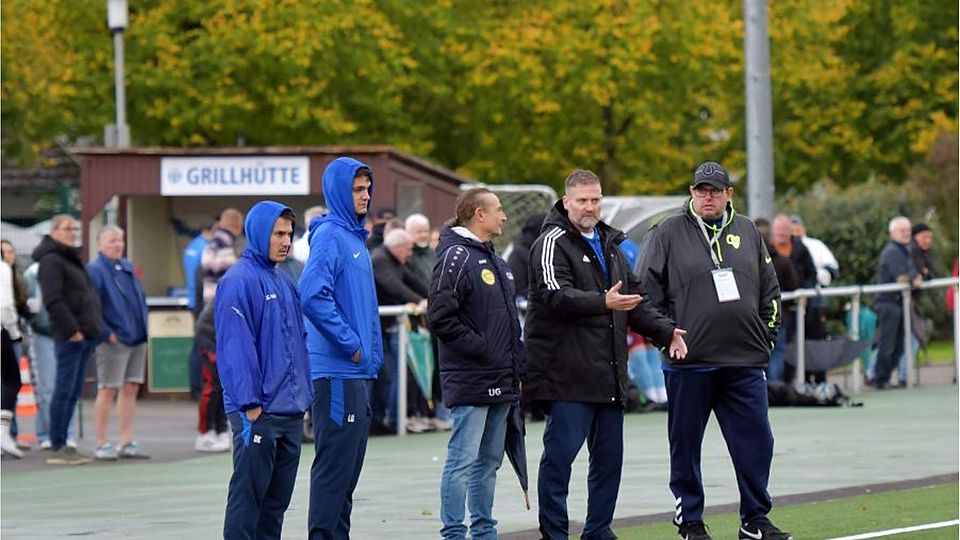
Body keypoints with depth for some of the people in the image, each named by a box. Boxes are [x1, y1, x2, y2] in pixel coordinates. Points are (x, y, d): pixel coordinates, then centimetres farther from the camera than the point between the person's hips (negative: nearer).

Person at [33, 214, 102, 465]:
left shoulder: (71, 259, 22)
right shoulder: (51, 261, -8)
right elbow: (53, 300, -17)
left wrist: (94, 327, 15)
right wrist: (71, 329, -19)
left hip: (84, 334, 9)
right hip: (69, 337, -9)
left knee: (73, 391, 10)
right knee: (65, 390, -8)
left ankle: (62, 443, 15)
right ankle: (57, 447, -6)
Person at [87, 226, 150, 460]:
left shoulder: (128, 268, 16)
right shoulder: (94, 270, -8)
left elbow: (141, 298, 24)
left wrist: (144, 326, 13)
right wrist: (107, 333, -17)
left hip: (137, 338, 8)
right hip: (114, 341, -8)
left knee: (131, 388, 8)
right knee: (107, 390, -5)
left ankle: (126, 443, 13)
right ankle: (102, 445, 0)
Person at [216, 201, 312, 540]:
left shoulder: (285, 283, 16)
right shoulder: (239, 282, -11)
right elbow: (235, 347, -17)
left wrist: (303, 397, 16)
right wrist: (250, 404, -20)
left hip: (291, 412, 9)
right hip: (258, 415, -9)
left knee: (277, 500, 12)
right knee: (247, 496, -5)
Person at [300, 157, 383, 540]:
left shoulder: (356, 239, 17)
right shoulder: (329, 236, -11)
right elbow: (313, 296, -24)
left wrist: (373, 354, 14)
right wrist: (350, 344, -17)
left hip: (359, 373, 9)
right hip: (336, 372, -9)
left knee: (350, 466, 12)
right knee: (334, 463, -8)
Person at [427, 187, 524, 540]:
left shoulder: (497, 262, 20)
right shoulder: (456, 257, -11)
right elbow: (440, 317, -18)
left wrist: (517, 369, 16)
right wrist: (479, 348, -16)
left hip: (501, 383, 9)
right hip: (470, 380, -9)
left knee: (489, 461, 13)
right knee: (463, 459, -8)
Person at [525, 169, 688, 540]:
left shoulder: (610, 245, 20)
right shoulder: (553, 243, -6)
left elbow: (632, 299, 28)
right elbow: (555, 295, -23)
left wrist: (664, 331, 16)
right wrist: (603, 303, -36)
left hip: (608, 376, 8)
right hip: (567, 374, -8)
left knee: (609, 457, 11)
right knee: (560, 454, -7)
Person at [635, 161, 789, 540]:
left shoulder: (746, 232, 12)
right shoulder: (669, 233, 1)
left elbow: (770, 289, 18)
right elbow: (647, 289, 0)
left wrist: (767, 335, 10)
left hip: (745, 361, 3)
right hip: (688, 361, -3)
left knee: (756, 440, 2)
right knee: (685, 444, 3)